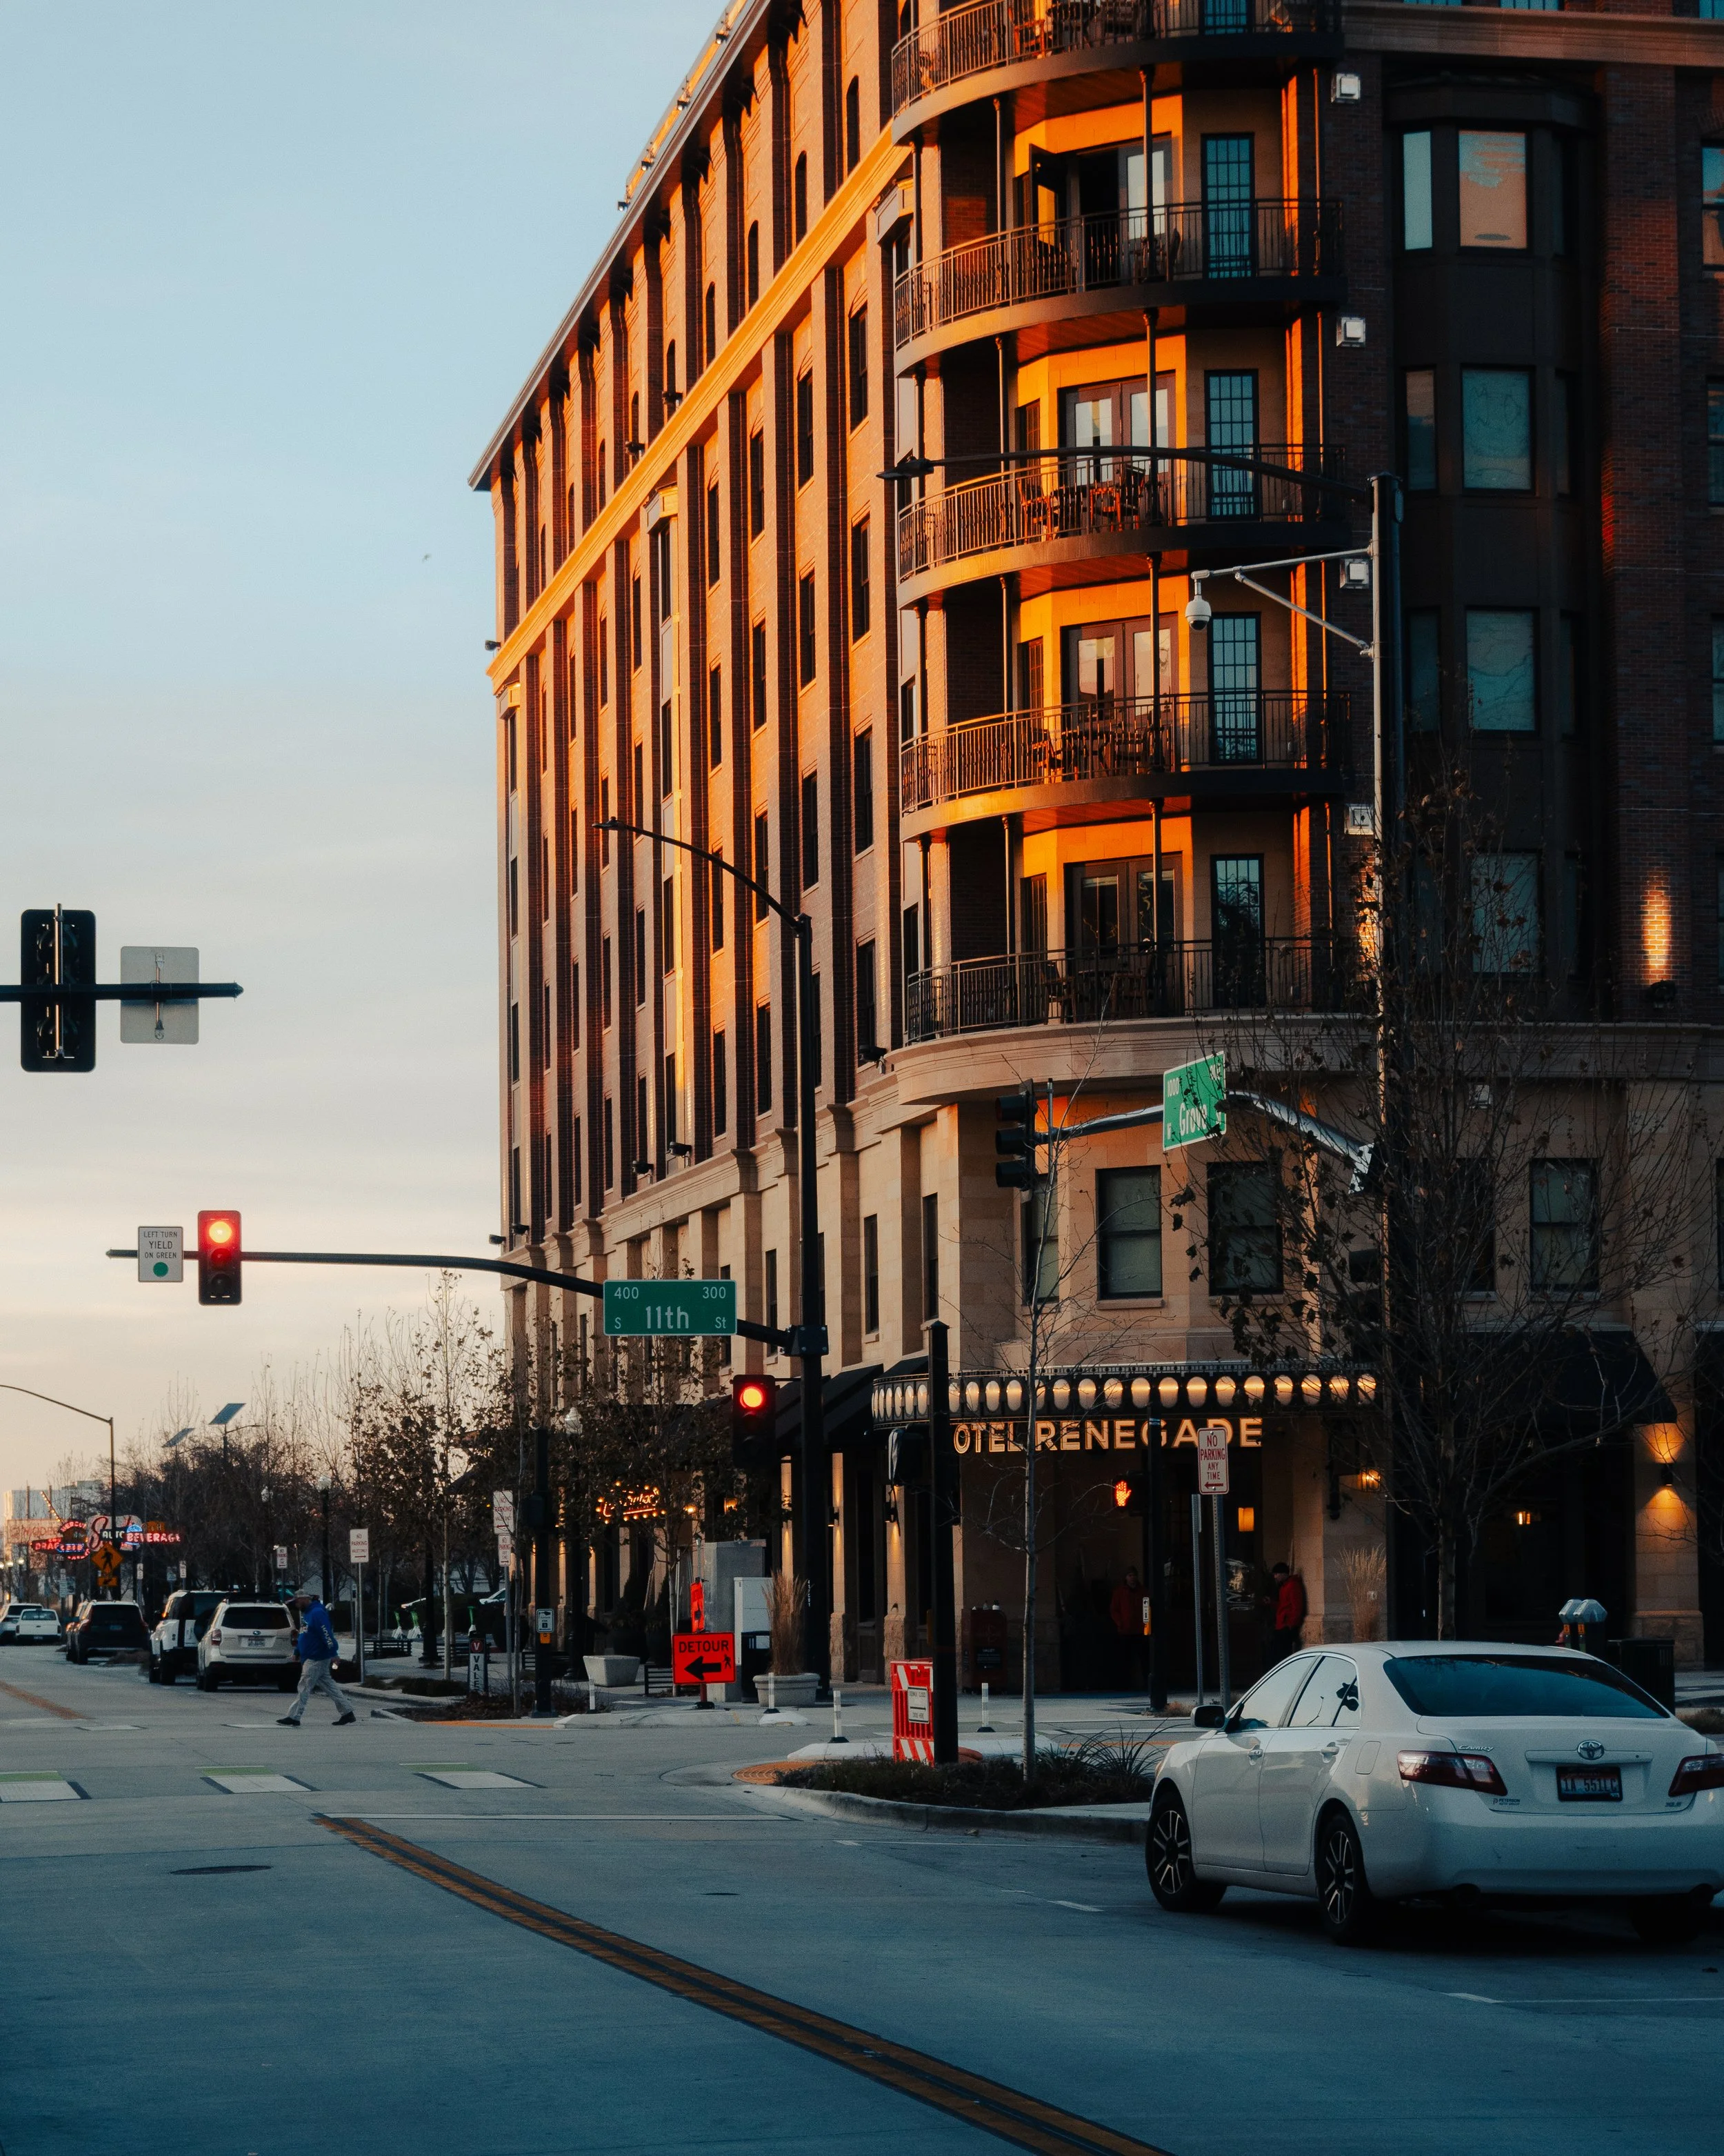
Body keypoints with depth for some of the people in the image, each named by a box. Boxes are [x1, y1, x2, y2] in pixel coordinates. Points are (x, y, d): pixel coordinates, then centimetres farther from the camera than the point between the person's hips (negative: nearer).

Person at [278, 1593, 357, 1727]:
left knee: (304, 1688, -8)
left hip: (316, 1659, -11)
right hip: (309, 1658, 11)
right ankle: (347, 1713, 16)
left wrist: (332, 1655, -26)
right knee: (329, 1686, 12)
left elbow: (327, 1635, -23)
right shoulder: (306, 1614, 16)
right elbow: (303, 1636, 26)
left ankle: (293, 1717, -7)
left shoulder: (317, 1614, -17)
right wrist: (297, 1653, 24)